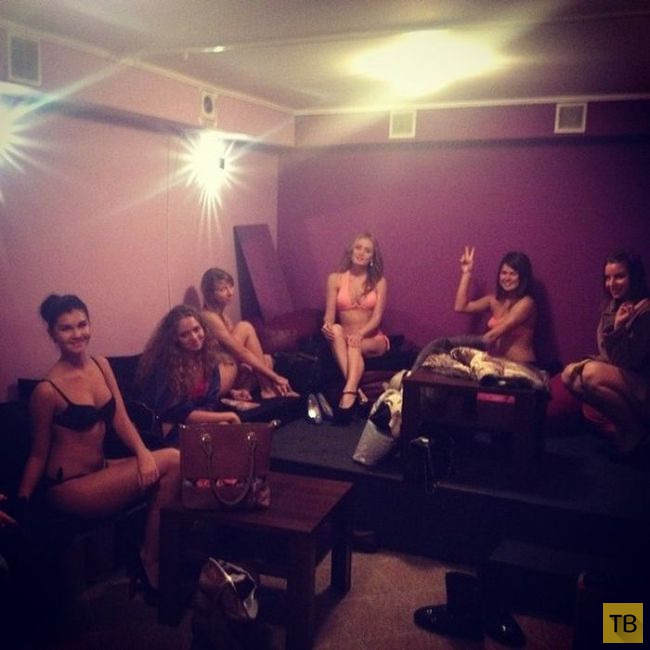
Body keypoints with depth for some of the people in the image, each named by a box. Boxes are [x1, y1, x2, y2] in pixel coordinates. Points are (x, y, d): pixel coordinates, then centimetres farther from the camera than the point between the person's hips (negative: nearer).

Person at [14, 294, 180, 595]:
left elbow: (121, 420, -1)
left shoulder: (101, 365, 4)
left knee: (166, 464, -17)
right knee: (170, 461, -20)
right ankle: (150, 563, -2)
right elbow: (39, 453, -6)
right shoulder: (47, 389, -16)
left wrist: (143, 453, -17)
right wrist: (21, 502, -12)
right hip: (68, 487, -7)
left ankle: (151, 559, -2)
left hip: (100, 470, 7)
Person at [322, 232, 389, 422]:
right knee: (335, 330, -33)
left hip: (373, 339, -1)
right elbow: (330, 314, -3)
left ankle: (348, 393, -51)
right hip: (343, 339, 1)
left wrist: (360, 334, -26)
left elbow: (377, 317, -6)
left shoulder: (379, 281, 3)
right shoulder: (335, 279, 4)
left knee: (355, 345, -34)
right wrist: (327, 325, -28)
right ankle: (355, 389, -44)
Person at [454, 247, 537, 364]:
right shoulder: (494, 300, 10)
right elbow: (460, 307, 2)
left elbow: (500, 331, -17)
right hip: (497, 362, 6)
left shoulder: (526, 302, -9)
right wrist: (466, 273, 3)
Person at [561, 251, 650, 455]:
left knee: (591, 374, -29)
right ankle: (617, 421, 0)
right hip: (619, 375, 8)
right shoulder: (612, 305, 5)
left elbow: (627, 361, -20)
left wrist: (619, 327, -31)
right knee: (570, 374, -8)